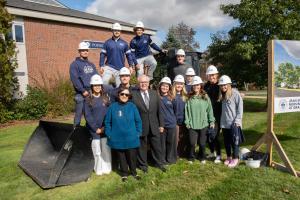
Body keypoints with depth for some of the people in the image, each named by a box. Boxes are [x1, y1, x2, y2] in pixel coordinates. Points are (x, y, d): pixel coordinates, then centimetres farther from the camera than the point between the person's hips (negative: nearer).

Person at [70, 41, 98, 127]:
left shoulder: (91, 64, 20)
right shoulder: (75, 64, 1)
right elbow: (74, 79, -10)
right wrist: (83, 91, -16)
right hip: (81, 95, -5)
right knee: (79, 114, -3)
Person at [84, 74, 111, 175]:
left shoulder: (106, 98, 5)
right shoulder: (88, 99, -1)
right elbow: (87, 115, -5)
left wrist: (105, 127, -6)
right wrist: (96, 128, -9)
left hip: (105, 128, 2)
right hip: (94, 130, -2)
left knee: (106, 149, 5)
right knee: (97, 150, 5)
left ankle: (106, 168, 20)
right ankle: (98, 169, 21)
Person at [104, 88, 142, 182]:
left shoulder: (132, 106, -4)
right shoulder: (113, 107, -5)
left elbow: (138, 121, 2)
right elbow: (107, 122, 2)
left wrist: (138, 133, -1)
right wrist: (109, 134, -1)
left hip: (131, 138, 0)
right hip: (118, 138, 1)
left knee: (132, 156, 11)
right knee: (121, 157, 16)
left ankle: (133, 172, 35)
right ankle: (124, 173, 36)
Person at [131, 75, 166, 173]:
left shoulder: (154, 93, 4)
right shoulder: (133, 94, -8)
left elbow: (159, 110, 6)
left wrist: (161, 124, 4)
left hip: (154, 126, 3)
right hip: (140, 126, -3)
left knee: (157, 146, 15)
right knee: (142, 147, 13)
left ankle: (159, 163, 36)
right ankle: (143, 165, 33)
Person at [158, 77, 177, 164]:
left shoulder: (172, 98, -1)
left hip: (171, 124, 1)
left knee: (171, 142, 10)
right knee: (162, 143, 9)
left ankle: (171, 159, 28)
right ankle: (162, 160, 25)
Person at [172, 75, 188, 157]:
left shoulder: (185, 96, 8)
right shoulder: (171, 96, -5)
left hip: (184, 121, 4)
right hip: (175, 121, -4)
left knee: (184, 139, 11)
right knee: (175, 139, 2)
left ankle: (182, 153, 26)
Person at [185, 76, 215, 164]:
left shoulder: (205, 97, 2)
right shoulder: (189, 98, 3)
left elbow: (209, 109, 3)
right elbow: (187, 110, 2)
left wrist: (212, 121, 1)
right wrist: (187, 122, -2)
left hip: (203, 124, 0)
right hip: (192, 124, 0)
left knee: (202, 143, 9)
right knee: (192, 143, 2)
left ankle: (202, 158, 32)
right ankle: (191, 157, 24)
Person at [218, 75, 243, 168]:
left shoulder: (235, 94, -10)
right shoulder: (222, 96, 9)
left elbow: (240, 108, -11)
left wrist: (237, 120, -15)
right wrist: (219, 121, 8)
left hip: (233, 124, -6)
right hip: (224, 123, 6)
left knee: (234, 141, 5)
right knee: (226, 141, 14)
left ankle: (235, 159, 18)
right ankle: (229, 157, 30)